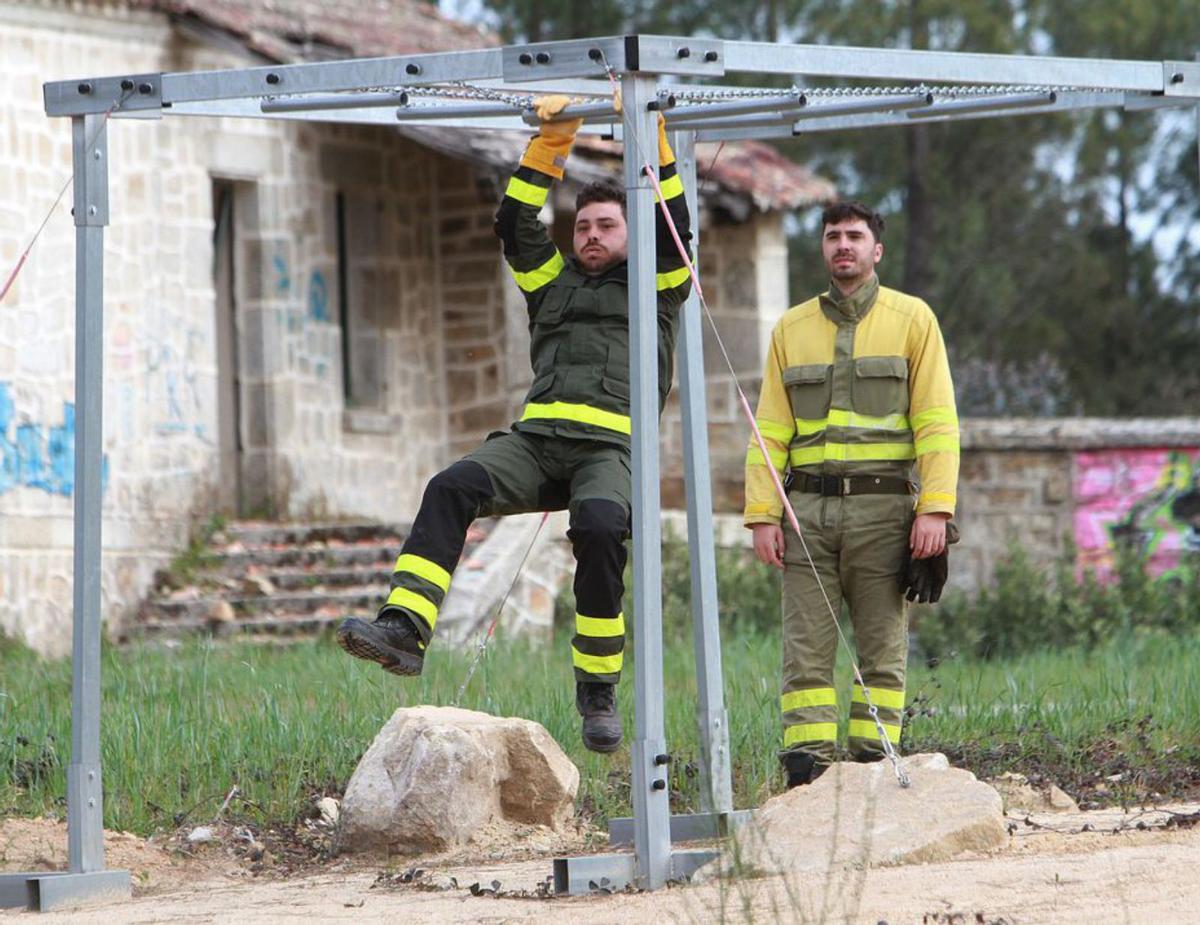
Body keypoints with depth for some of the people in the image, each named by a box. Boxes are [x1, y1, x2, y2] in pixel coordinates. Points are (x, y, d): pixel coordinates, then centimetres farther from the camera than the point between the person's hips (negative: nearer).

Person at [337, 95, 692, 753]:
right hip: (535, 440, 4)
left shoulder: (654, 287, 21)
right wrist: (552, 141, 16)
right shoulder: (554, 283, 30)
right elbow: (514, 224, 21)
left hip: (610, 448, -4)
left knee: (600, 528, -35)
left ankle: (598, 691, -23)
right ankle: (404, 630, -38)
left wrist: (650, 134, 5)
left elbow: (673, 224, 7)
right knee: (451, 488, -25)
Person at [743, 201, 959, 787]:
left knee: (883, 648, -1)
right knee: (806, 649, -4)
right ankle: (805, 775, -6)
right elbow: (771, 430, 11)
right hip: (809, 507, 2)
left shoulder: (912, 319, 6)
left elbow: (937, 423, 0)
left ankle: (873, 773, 2)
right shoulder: (791, 328, 14)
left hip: (882, 504, -2)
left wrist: (935, 508, -10)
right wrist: (762, 514, 0)